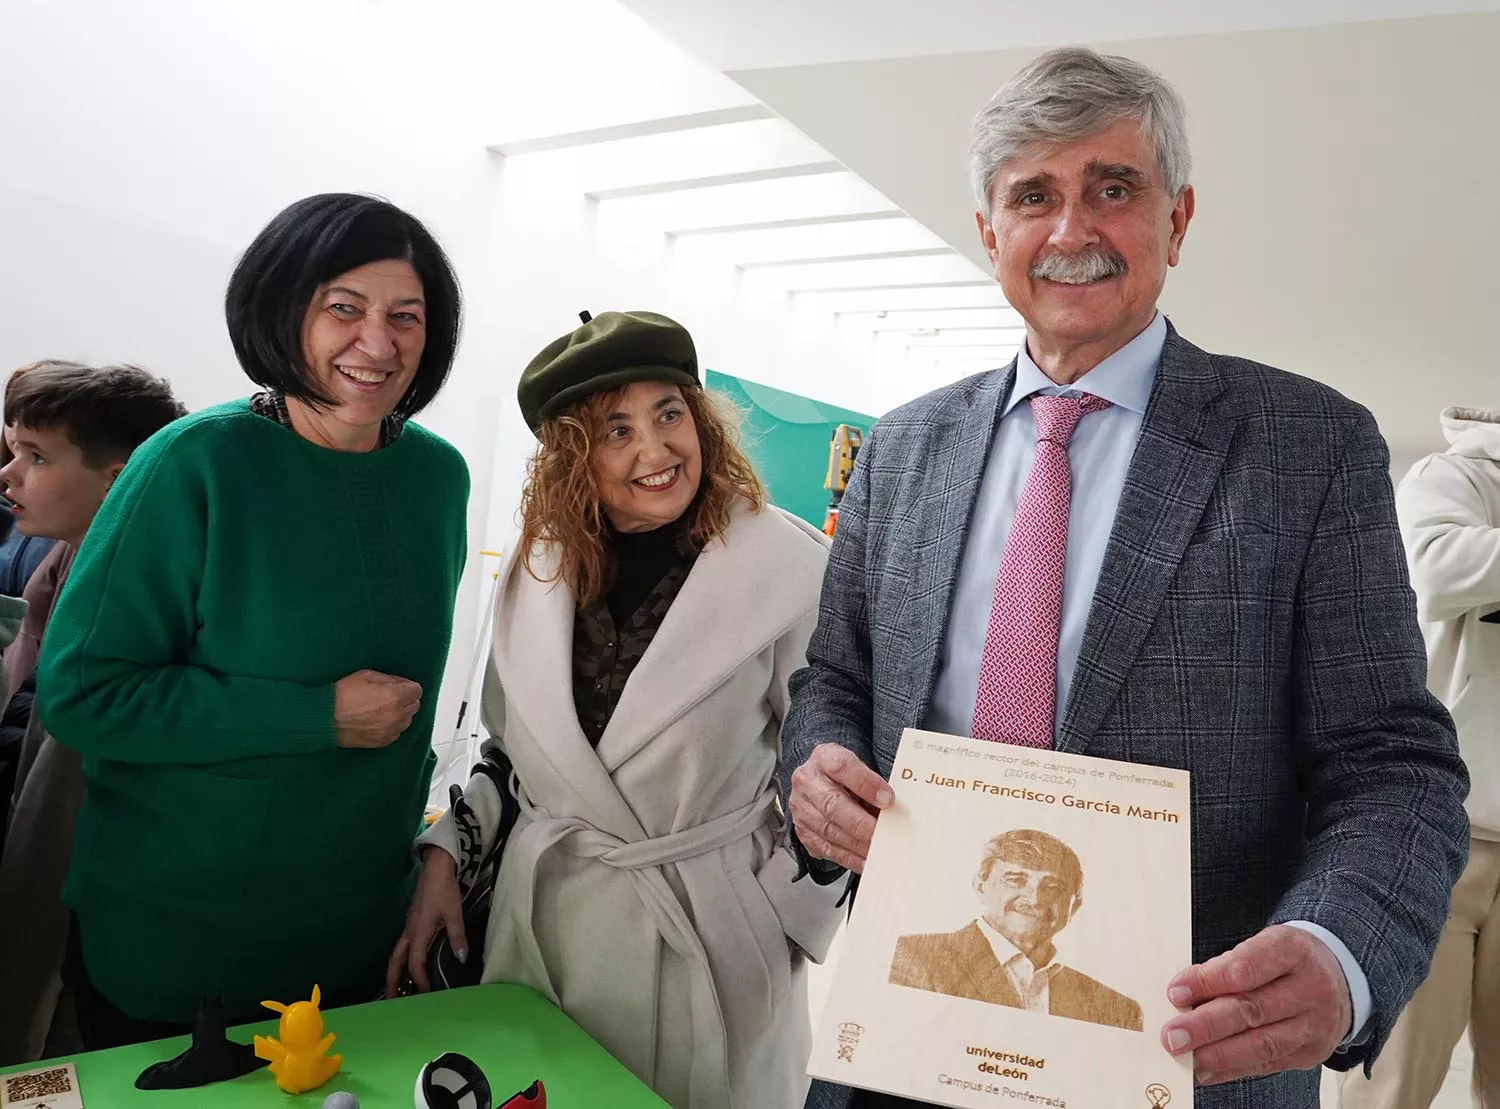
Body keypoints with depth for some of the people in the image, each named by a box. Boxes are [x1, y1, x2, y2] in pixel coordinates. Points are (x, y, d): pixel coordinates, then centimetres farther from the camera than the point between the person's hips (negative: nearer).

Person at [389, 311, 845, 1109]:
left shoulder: (785, 565, -14)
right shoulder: (541, 565, 0)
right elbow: (508, 751, 10)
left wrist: (786, 919, -8)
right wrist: (444, 856, 2)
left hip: (705, 929, -3)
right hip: (540, 917, 4)